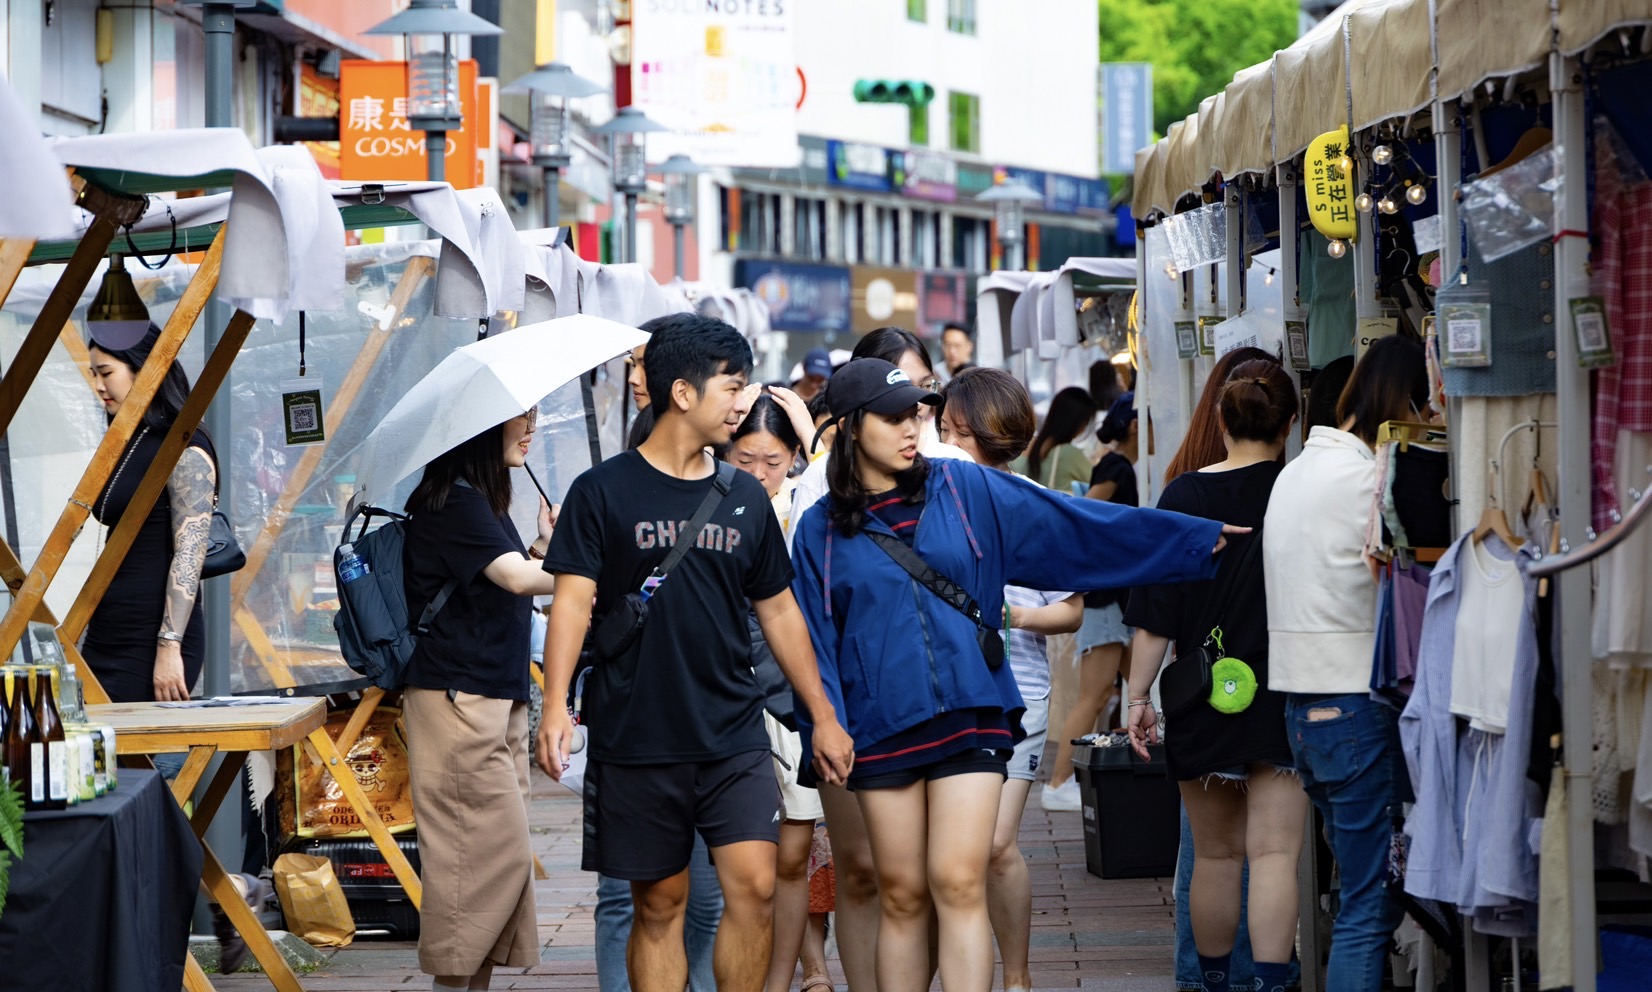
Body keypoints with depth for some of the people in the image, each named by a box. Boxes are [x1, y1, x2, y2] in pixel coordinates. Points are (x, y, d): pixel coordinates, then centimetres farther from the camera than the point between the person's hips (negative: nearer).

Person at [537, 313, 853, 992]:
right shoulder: (603, 493, -2)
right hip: (635, 740, -3)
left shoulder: (744, 498, 11)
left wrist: (823, 716, 18)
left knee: (754, 886, -10)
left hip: (734, 738, 3)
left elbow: (779, 611, 18)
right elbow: (573, 601, -8)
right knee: (659, 905, 4)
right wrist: (555, 704, -22)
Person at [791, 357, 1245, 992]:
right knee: (901, 897, 5)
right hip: (882, 728, 1)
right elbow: (814, 642, 7)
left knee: (959, 885, -10)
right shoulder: (823, 531, 6)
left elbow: (1076, 526, 6)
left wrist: (1202, 540, 2)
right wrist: (826, 737, -6)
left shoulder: (964, 491, 6)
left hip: (971, 717, -1)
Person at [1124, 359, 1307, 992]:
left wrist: (1139, 695, 3)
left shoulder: (1185, 496, -3)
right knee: (1275, 855, -5)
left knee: (1214, 855, 13)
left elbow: (1155, 612, -3)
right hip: (1285, 699, -1)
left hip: (1203, 700, 1)